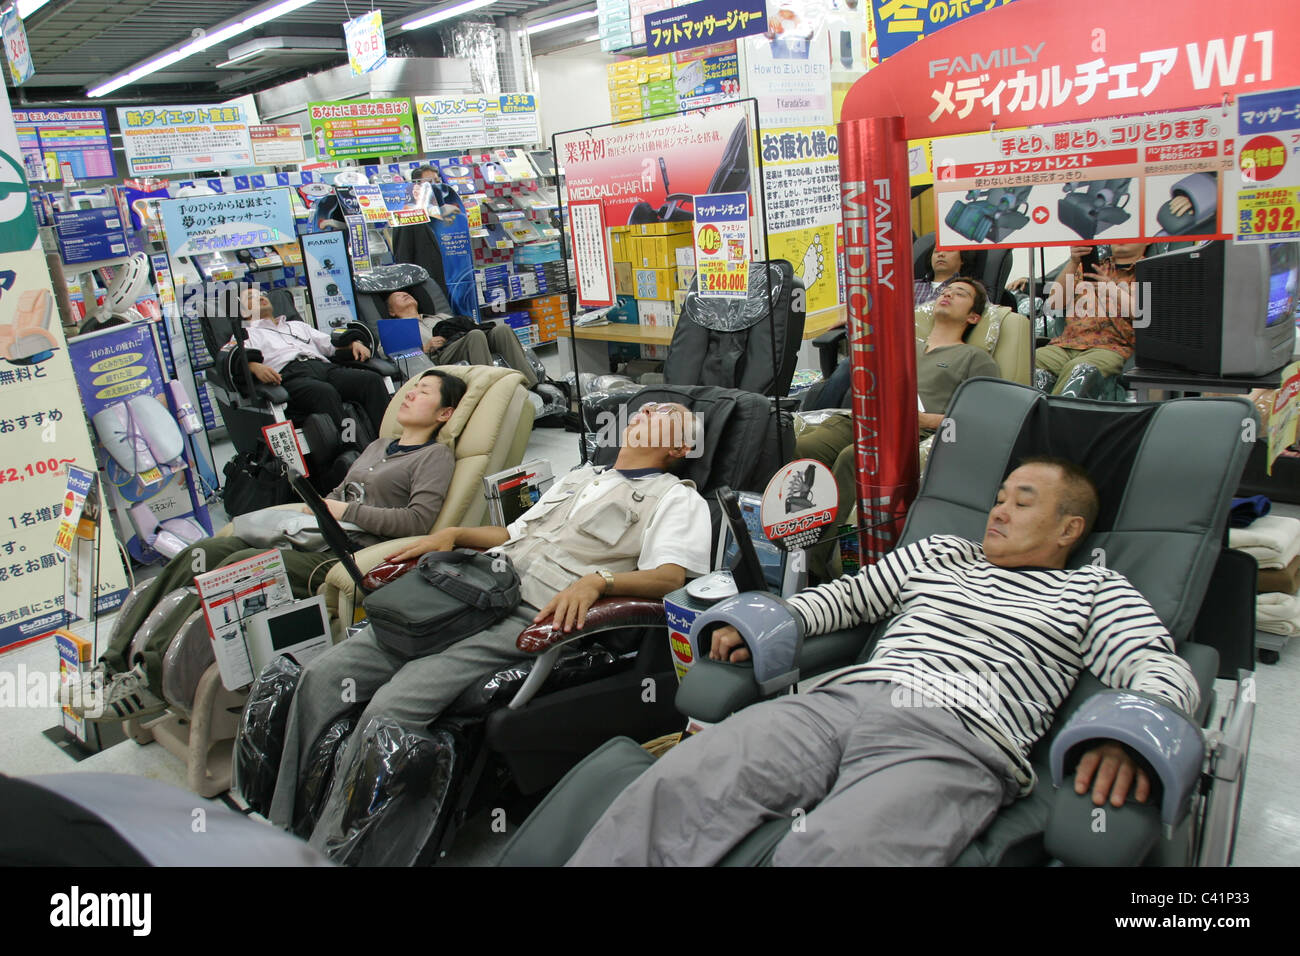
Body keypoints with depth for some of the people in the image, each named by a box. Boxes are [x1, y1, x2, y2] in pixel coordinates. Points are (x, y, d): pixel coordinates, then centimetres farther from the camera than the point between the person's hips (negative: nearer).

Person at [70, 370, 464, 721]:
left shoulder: (435, 457, 3)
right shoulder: (377, 447, 28)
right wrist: (316, 506, 7)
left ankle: (152, 680, -26)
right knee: (206, 551, -12)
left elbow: (419, 519, -12)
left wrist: (346, 512, -9)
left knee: (239, 566, -27)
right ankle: (116, 662, -16)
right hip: (312, 539, 8)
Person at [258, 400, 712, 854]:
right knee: (323, 675, -7)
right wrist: (452, 534, 18)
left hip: (531, 615, -7)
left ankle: (326, 852, -14)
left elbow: (671, 576, -9)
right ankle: (280, 834, 1)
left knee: (390, 707, -27)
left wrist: (596, 580, -25)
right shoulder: (580, 477, 32)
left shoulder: (677, 498, 9)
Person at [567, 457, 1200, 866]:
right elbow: (850, 595, 34)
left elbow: (1167, 673, 7)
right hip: (840, 702, 5)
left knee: (826, 853, -38)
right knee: (672, 787, -21)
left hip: (957, 742, -4)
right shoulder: (939, 552, 32)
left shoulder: (1094, 592, 19)